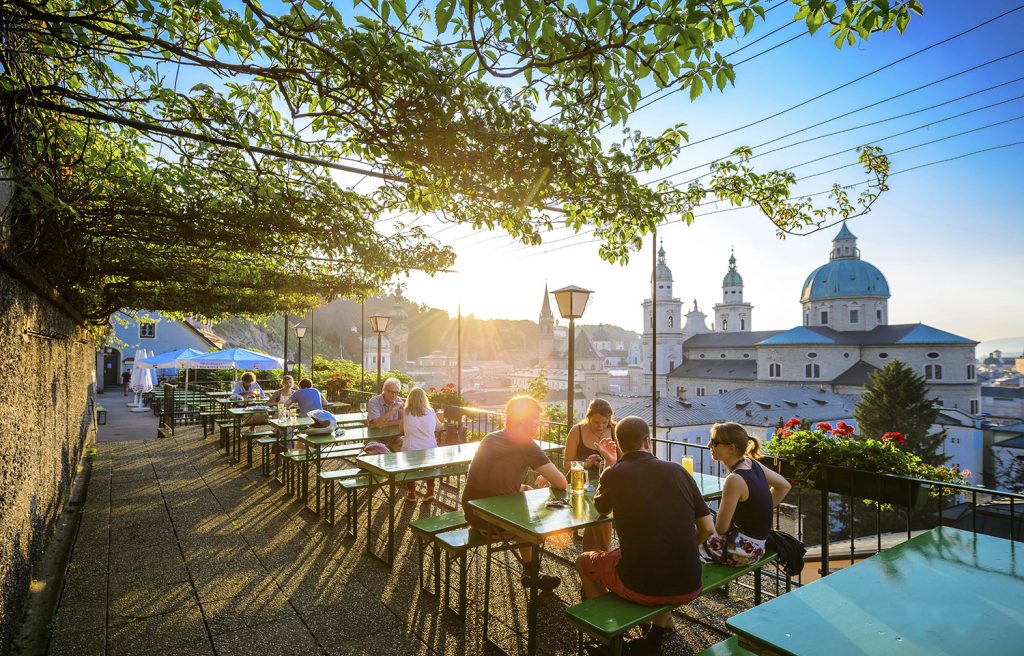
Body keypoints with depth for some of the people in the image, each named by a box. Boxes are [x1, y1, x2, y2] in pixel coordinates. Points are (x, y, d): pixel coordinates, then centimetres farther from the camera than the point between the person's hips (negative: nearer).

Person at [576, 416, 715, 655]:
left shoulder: (615, 474, -7)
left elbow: (600, 508, 15)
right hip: (689, 588, 3)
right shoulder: (677, 470, 1)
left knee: (584, 562, 24)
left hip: (641, 588, -3)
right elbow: (707, 529, 2)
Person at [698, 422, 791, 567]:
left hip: (743, 551, -8)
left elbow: (721, 528, -21)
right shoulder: (751, 463, -4)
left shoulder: (734, 480, -27)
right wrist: (761, 511, 11)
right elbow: (784, 486, 11)